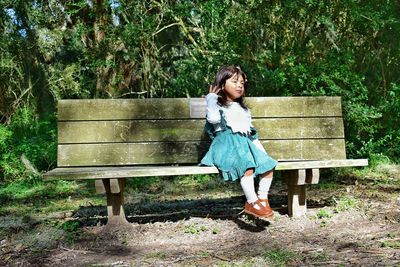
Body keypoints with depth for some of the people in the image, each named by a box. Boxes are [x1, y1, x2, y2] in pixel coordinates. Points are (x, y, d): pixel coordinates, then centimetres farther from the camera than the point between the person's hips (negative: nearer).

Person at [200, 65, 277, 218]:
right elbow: (213, 119, -14)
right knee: (247, 166, -33)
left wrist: (262, 152, 18)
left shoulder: (243, 109, 32)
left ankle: (262, 198, -7)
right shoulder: (217, 105, 11)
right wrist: (212, 96, -1)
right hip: (226, 145, -7)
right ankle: (252, 203, -29)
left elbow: (252, 133, 30)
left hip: (246, 143, 7)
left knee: (268, 165, -16)